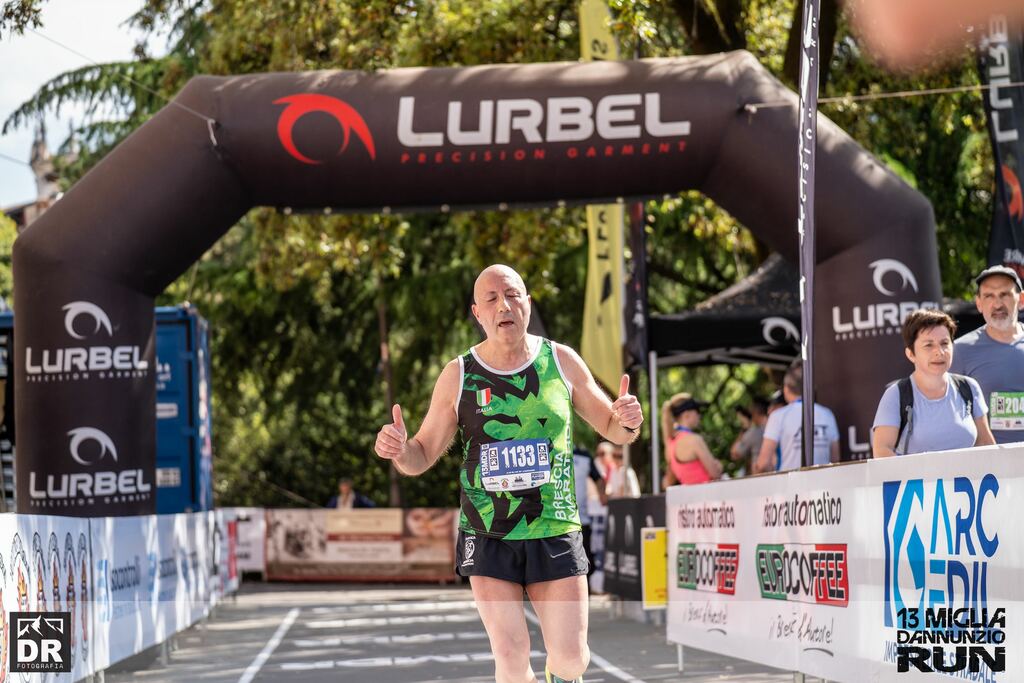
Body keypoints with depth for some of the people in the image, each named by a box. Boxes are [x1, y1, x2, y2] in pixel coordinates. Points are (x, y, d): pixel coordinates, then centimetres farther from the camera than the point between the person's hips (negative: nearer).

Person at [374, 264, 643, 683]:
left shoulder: (562, 361, 1)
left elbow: (613, 430, 10)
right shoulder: (458, 375, -1)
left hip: (555, 534, 1)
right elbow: (422, 456, 6)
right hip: (488, 536, -1)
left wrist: (626, 421, -14)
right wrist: (399, 450, -17)